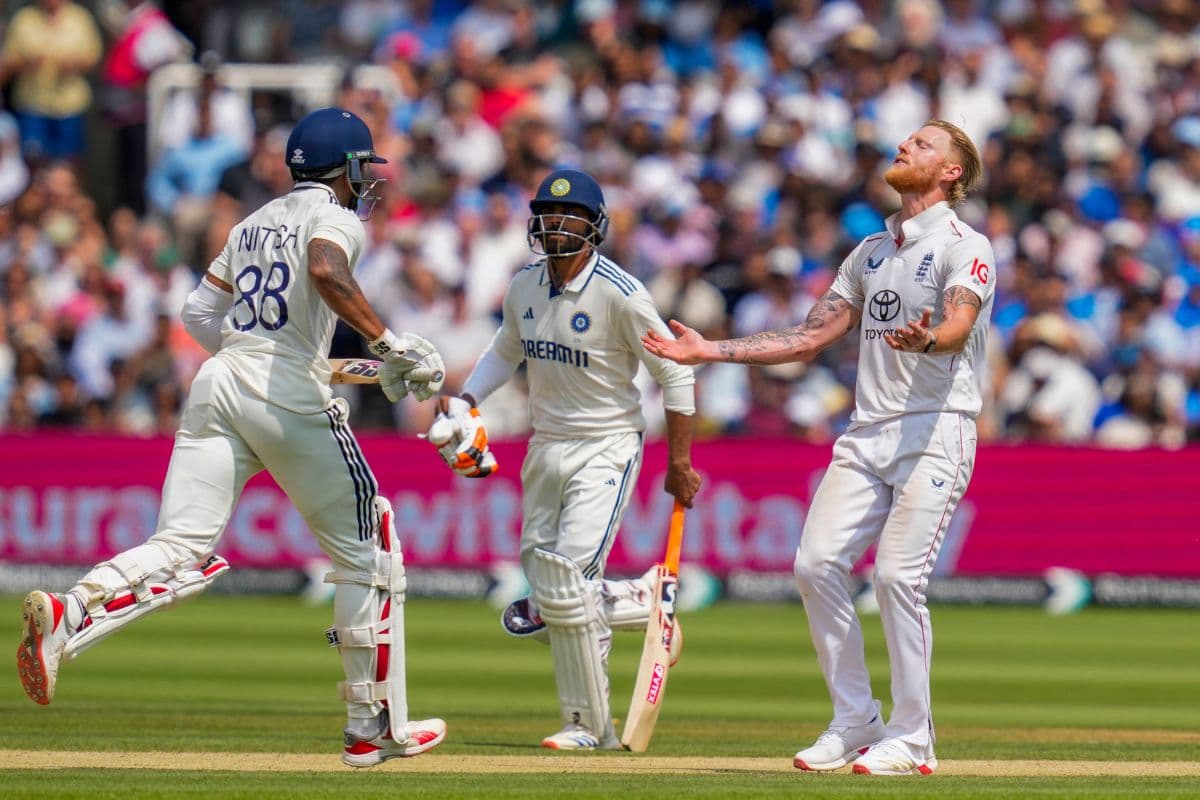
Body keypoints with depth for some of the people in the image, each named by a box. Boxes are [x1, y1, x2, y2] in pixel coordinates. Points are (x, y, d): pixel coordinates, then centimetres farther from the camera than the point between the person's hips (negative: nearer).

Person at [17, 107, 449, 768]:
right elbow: (326, 272, -22)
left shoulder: (257, 222, 24)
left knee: (181, 547, -5)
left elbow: (199, 313, 25)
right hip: (290, 393, -6)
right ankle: (373, 726, 9)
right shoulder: (334, 215, 1)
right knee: (365, 550, 8)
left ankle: (67, 617, -33)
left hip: (217, 382, 6)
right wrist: (389, 344, -22)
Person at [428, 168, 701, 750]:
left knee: (569, 581, -17)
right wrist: (464, 400, 4)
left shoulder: (620, 294, -17)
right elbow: (506, 350, 21)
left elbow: (674, 373, -11)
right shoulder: (524, 286, 2)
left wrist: (680, 463, -10)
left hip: (606, 447, -7)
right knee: (545, 582, 5)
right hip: (546, 445, 7)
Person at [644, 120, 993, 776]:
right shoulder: (871, 252, 21)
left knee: (897, 574, -16)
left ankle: (912, 738, -6)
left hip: (936, 430, -7)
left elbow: (959, 327, -22)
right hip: (868, 429, 7)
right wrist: (709, 351, 15)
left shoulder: (964, 247, -3)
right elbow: (808, 340, 22)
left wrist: (926, 340, -46)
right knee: (816, 562, -5)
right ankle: (855, 722, 6)